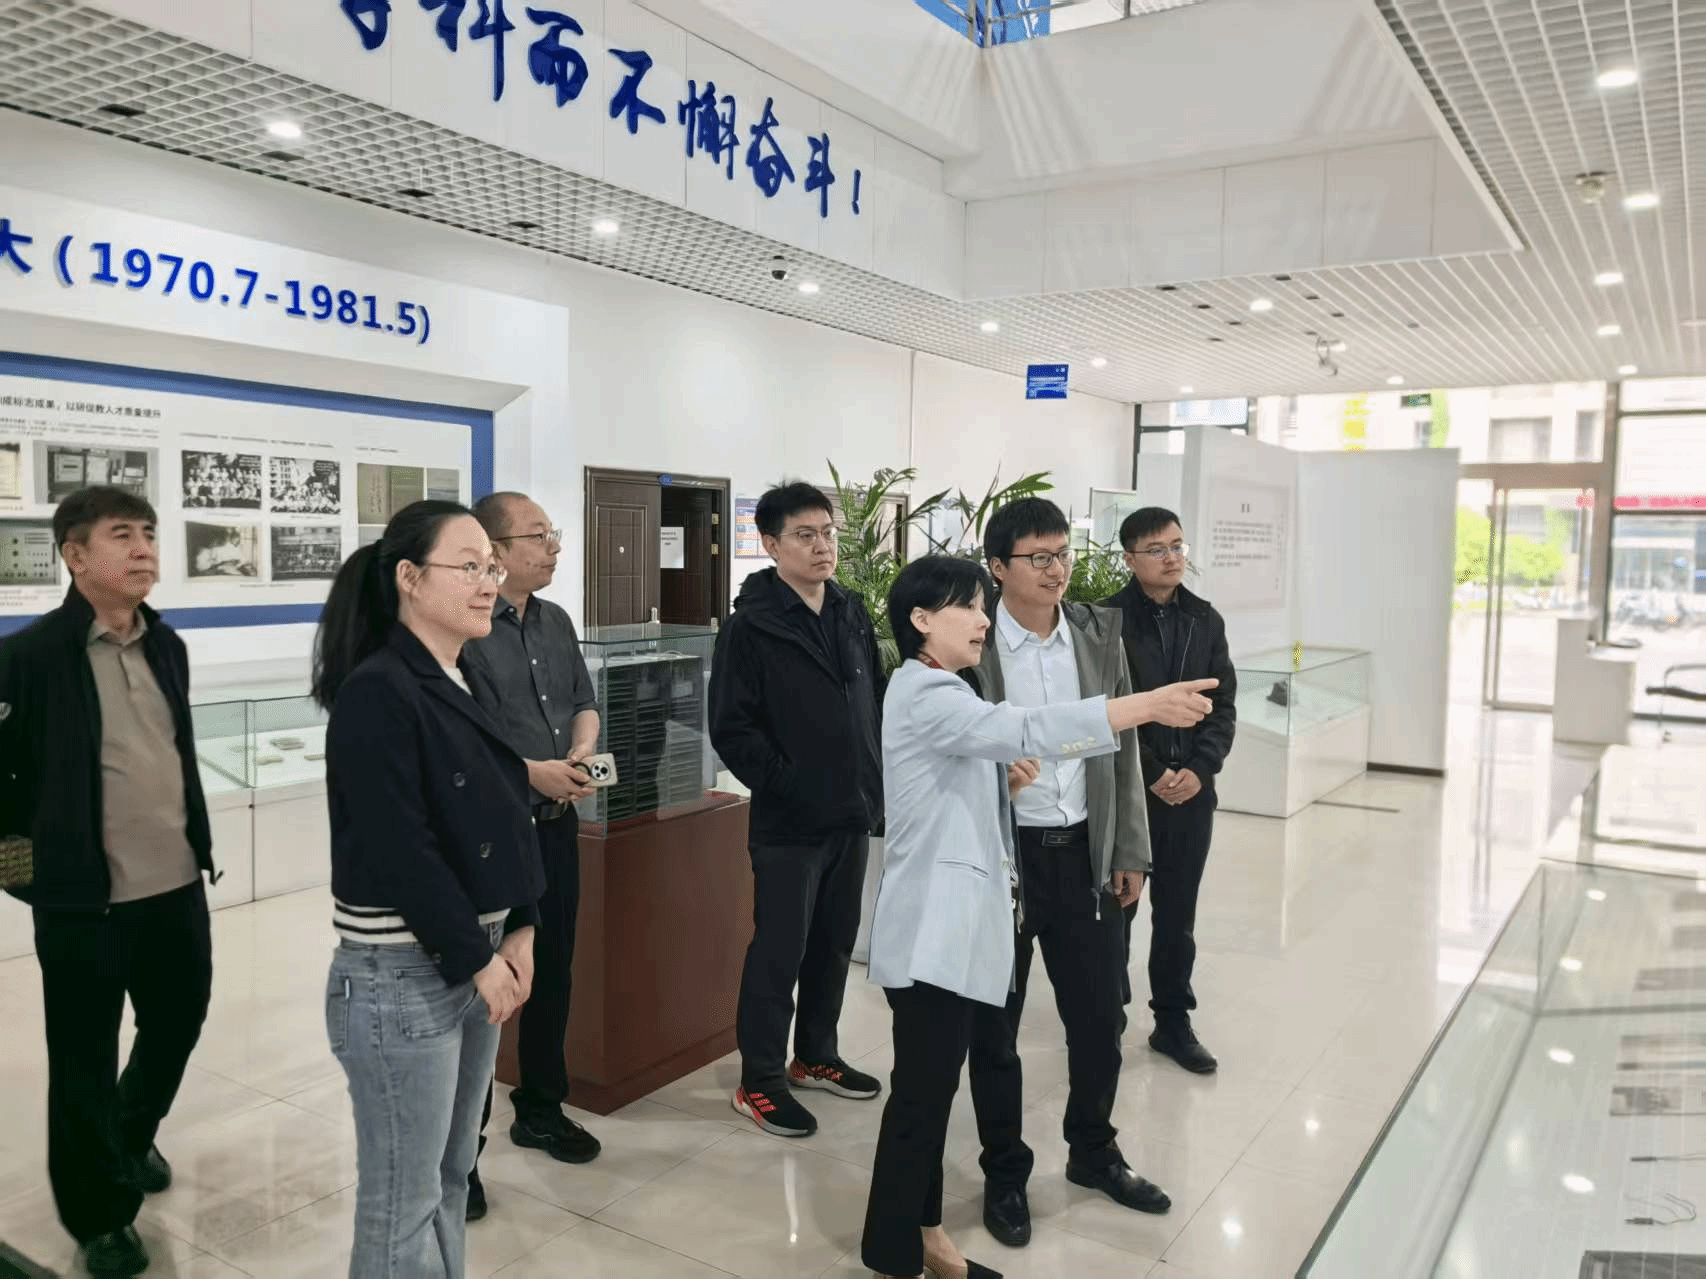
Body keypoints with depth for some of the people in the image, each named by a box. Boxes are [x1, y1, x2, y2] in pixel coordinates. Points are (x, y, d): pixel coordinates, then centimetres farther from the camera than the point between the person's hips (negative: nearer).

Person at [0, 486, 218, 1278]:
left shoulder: (167, 646, 7)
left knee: (178, 1026, 19)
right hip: (84, 899, -6)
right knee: (85, 1062, 9)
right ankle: (100, 1214, 28)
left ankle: (132, 1138, 48)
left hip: (179, 886, 6)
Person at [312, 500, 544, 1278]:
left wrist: (517, 930, 5)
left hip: (474, 961, 8)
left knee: (451, 1181, 19)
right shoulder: (376, 693, -17)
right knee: (404, 1203, 6)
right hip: (402, 973, -8)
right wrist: (478, 959, -14)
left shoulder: (463, 684, 9)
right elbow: (399, 850, -21)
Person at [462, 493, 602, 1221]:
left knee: (553, 974, 17)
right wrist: (531, 771, -21)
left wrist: (579, 756, -4)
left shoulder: (555, 622, 10)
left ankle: (541, 1111, 35)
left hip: (556, 824, 8)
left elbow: (585, 702, 16)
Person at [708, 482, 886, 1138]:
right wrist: (786, 785, -18)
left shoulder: (851, 612, 8)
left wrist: (874, 782, 9)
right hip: (788, 819, -6)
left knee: (834, 944, 17)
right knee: (779, 950, 2)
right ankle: (760, 1081, 17)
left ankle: (816, 1056, 34)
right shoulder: (752, 626, -11)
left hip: (852, 813, 7)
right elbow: (731, 728, -14)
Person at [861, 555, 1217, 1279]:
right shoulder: (921, 692, -16)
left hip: (962, 916, 10)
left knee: (936, 1084, 16)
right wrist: (1149, 705, -33)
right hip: (932, 924, -10)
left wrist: (1009, 782, -1)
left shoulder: (947, 694, 17)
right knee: (920, 1089, -3)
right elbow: (1023, 729, -30)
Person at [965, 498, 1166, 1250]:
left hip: (1085, 852, 4)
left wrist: (1130, 850, 6)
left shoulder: (1100, 632, 2)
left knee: (1100, 1017, 15)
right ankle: (1005, 1174, 31)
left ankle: (1093, 1151, 39)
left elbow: (1123, 745, 7)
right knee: (994, 1028, 10)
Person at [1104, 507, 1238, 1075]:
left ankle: (1173, 1023, 27)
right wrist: (1151, 774, -14)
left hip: (1192, 791, 4)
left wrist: (1199, 770, -8)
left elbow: (1223, 706, 6)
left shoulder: (1206, 620, 8)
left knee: (1177, 915, 14)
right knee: (1115, 910, 8)